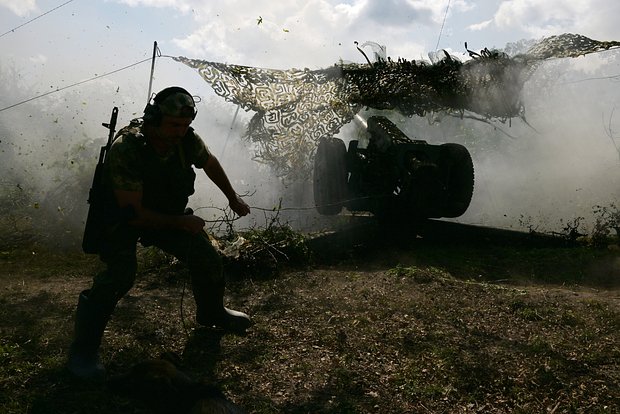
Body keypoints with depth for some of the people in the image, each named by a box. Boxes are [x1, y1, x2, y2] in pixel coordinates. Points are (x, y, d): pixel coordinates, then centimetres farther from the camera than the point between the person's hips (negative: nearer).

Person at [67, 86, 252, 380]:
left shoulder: (187, 140, -17)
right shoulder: (126, 149, -34)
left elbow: (210, 164, 7)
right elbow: (133, 212, -30)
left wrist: (233, 199, 16)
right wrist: (181, 222, -23)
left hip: (167, 212, 6)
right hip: (123, 220, -5)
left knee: (205, 255, 1)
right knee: (120, 273, -27)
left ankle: (211, 313, 30)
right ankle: (83, 350, -10)